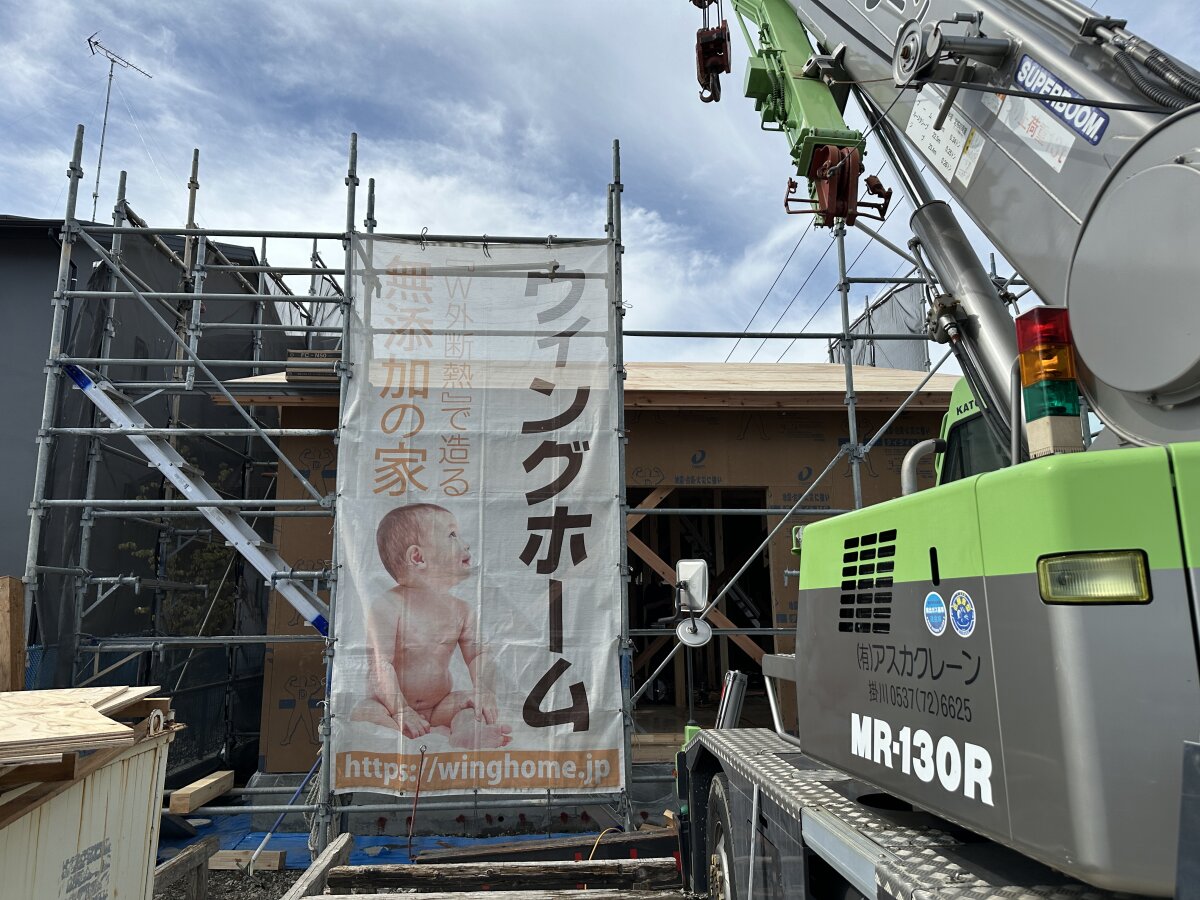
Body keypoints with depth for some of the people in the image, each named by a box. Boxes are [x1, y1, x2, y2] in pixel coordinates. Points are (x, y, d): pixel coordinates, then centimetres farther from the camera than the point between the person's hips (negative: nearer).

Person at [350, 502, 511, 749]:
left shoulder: (460, 609, 0)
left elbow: (477, 655, -1)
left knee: (477, 707, -19)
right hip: (396, 704, -4)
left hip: (440, 706, 5)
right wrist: (401, 711, -28)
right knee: (364, 715, -32)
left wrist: (485, 691, -20)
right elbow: (380, 665, -21)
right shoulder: (387, 607, -17)